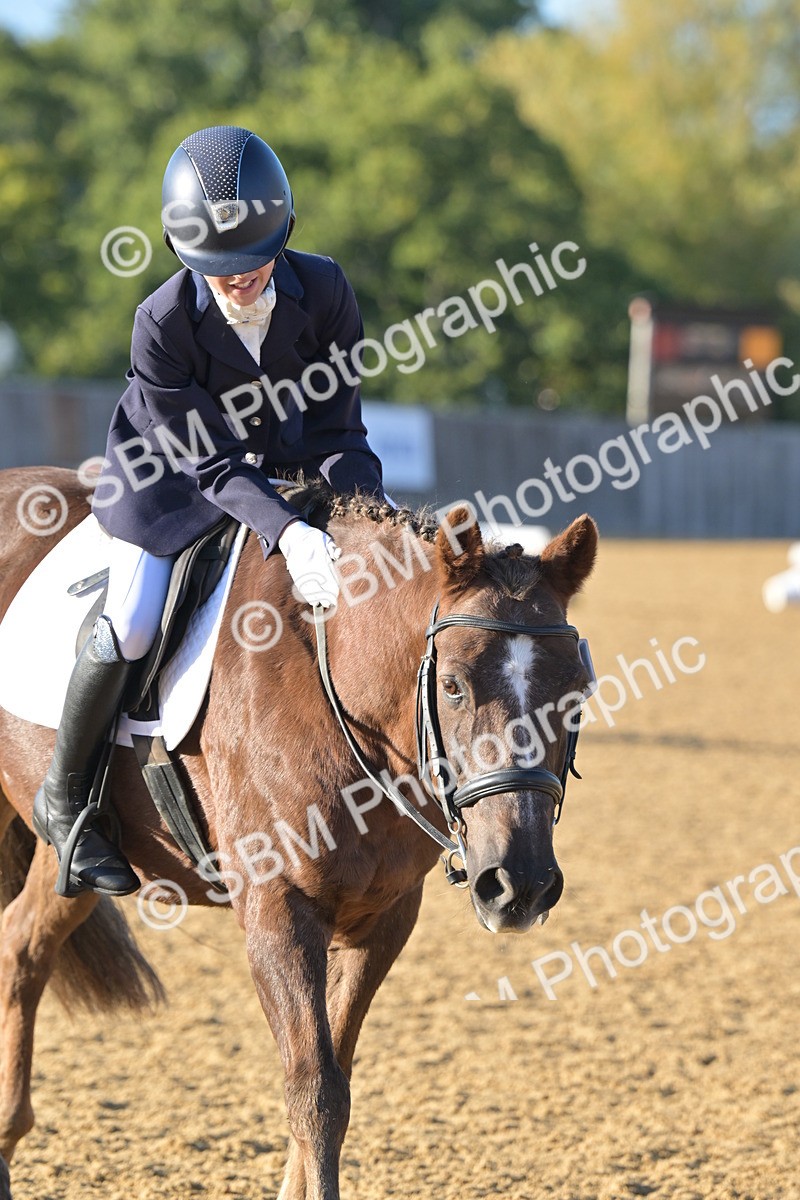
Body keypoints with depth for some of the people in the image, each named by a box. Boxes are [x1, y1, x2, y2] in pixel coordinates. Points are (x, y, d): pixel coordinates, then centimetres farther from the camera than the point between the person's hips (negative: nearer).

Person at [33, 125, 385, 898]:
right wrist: (286, 533, -41)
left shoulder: (323, 292, -21)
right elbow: (211, 460, -27)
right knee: (130, 625, -20)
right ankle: (65, 798, 2)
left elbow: (337, 429, -13)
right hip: (173, 465, -4)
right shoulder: (162, 324, -29)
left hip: (284, 463, 4)